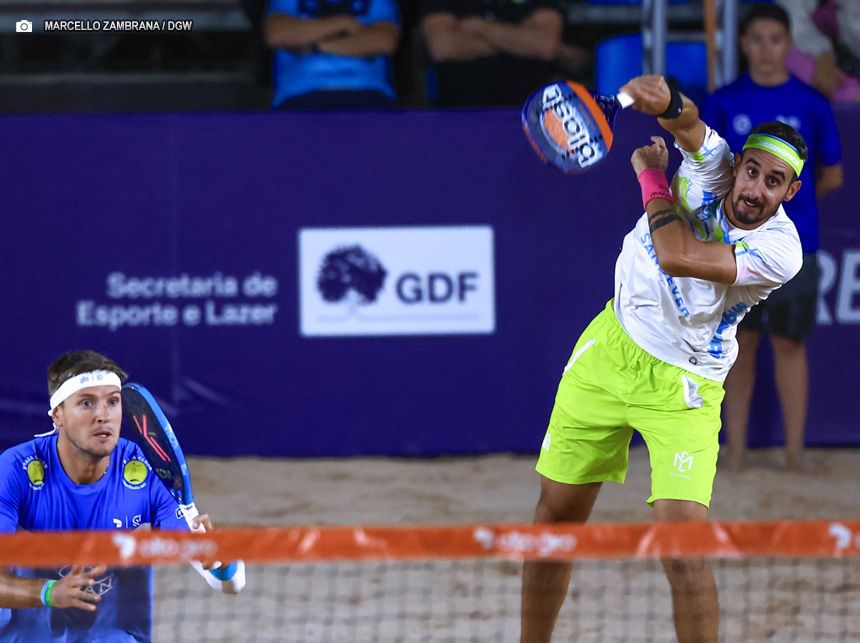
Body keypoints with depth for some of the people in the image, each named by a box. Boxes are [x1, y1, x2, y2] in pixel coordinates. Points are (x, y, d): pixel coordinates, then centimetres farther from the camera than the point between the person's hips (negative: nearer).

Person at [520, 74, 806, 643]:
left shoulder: (779, 251, -22)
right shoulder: (712, 165, -12)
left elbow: (677, 257, -29)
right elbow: (684, 121, -31)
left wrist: (652, 177, -16)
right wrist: (664, 100, -55)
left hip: (683, 387, -4)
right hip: (612, 347, 4)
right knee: (556, 517, 11)